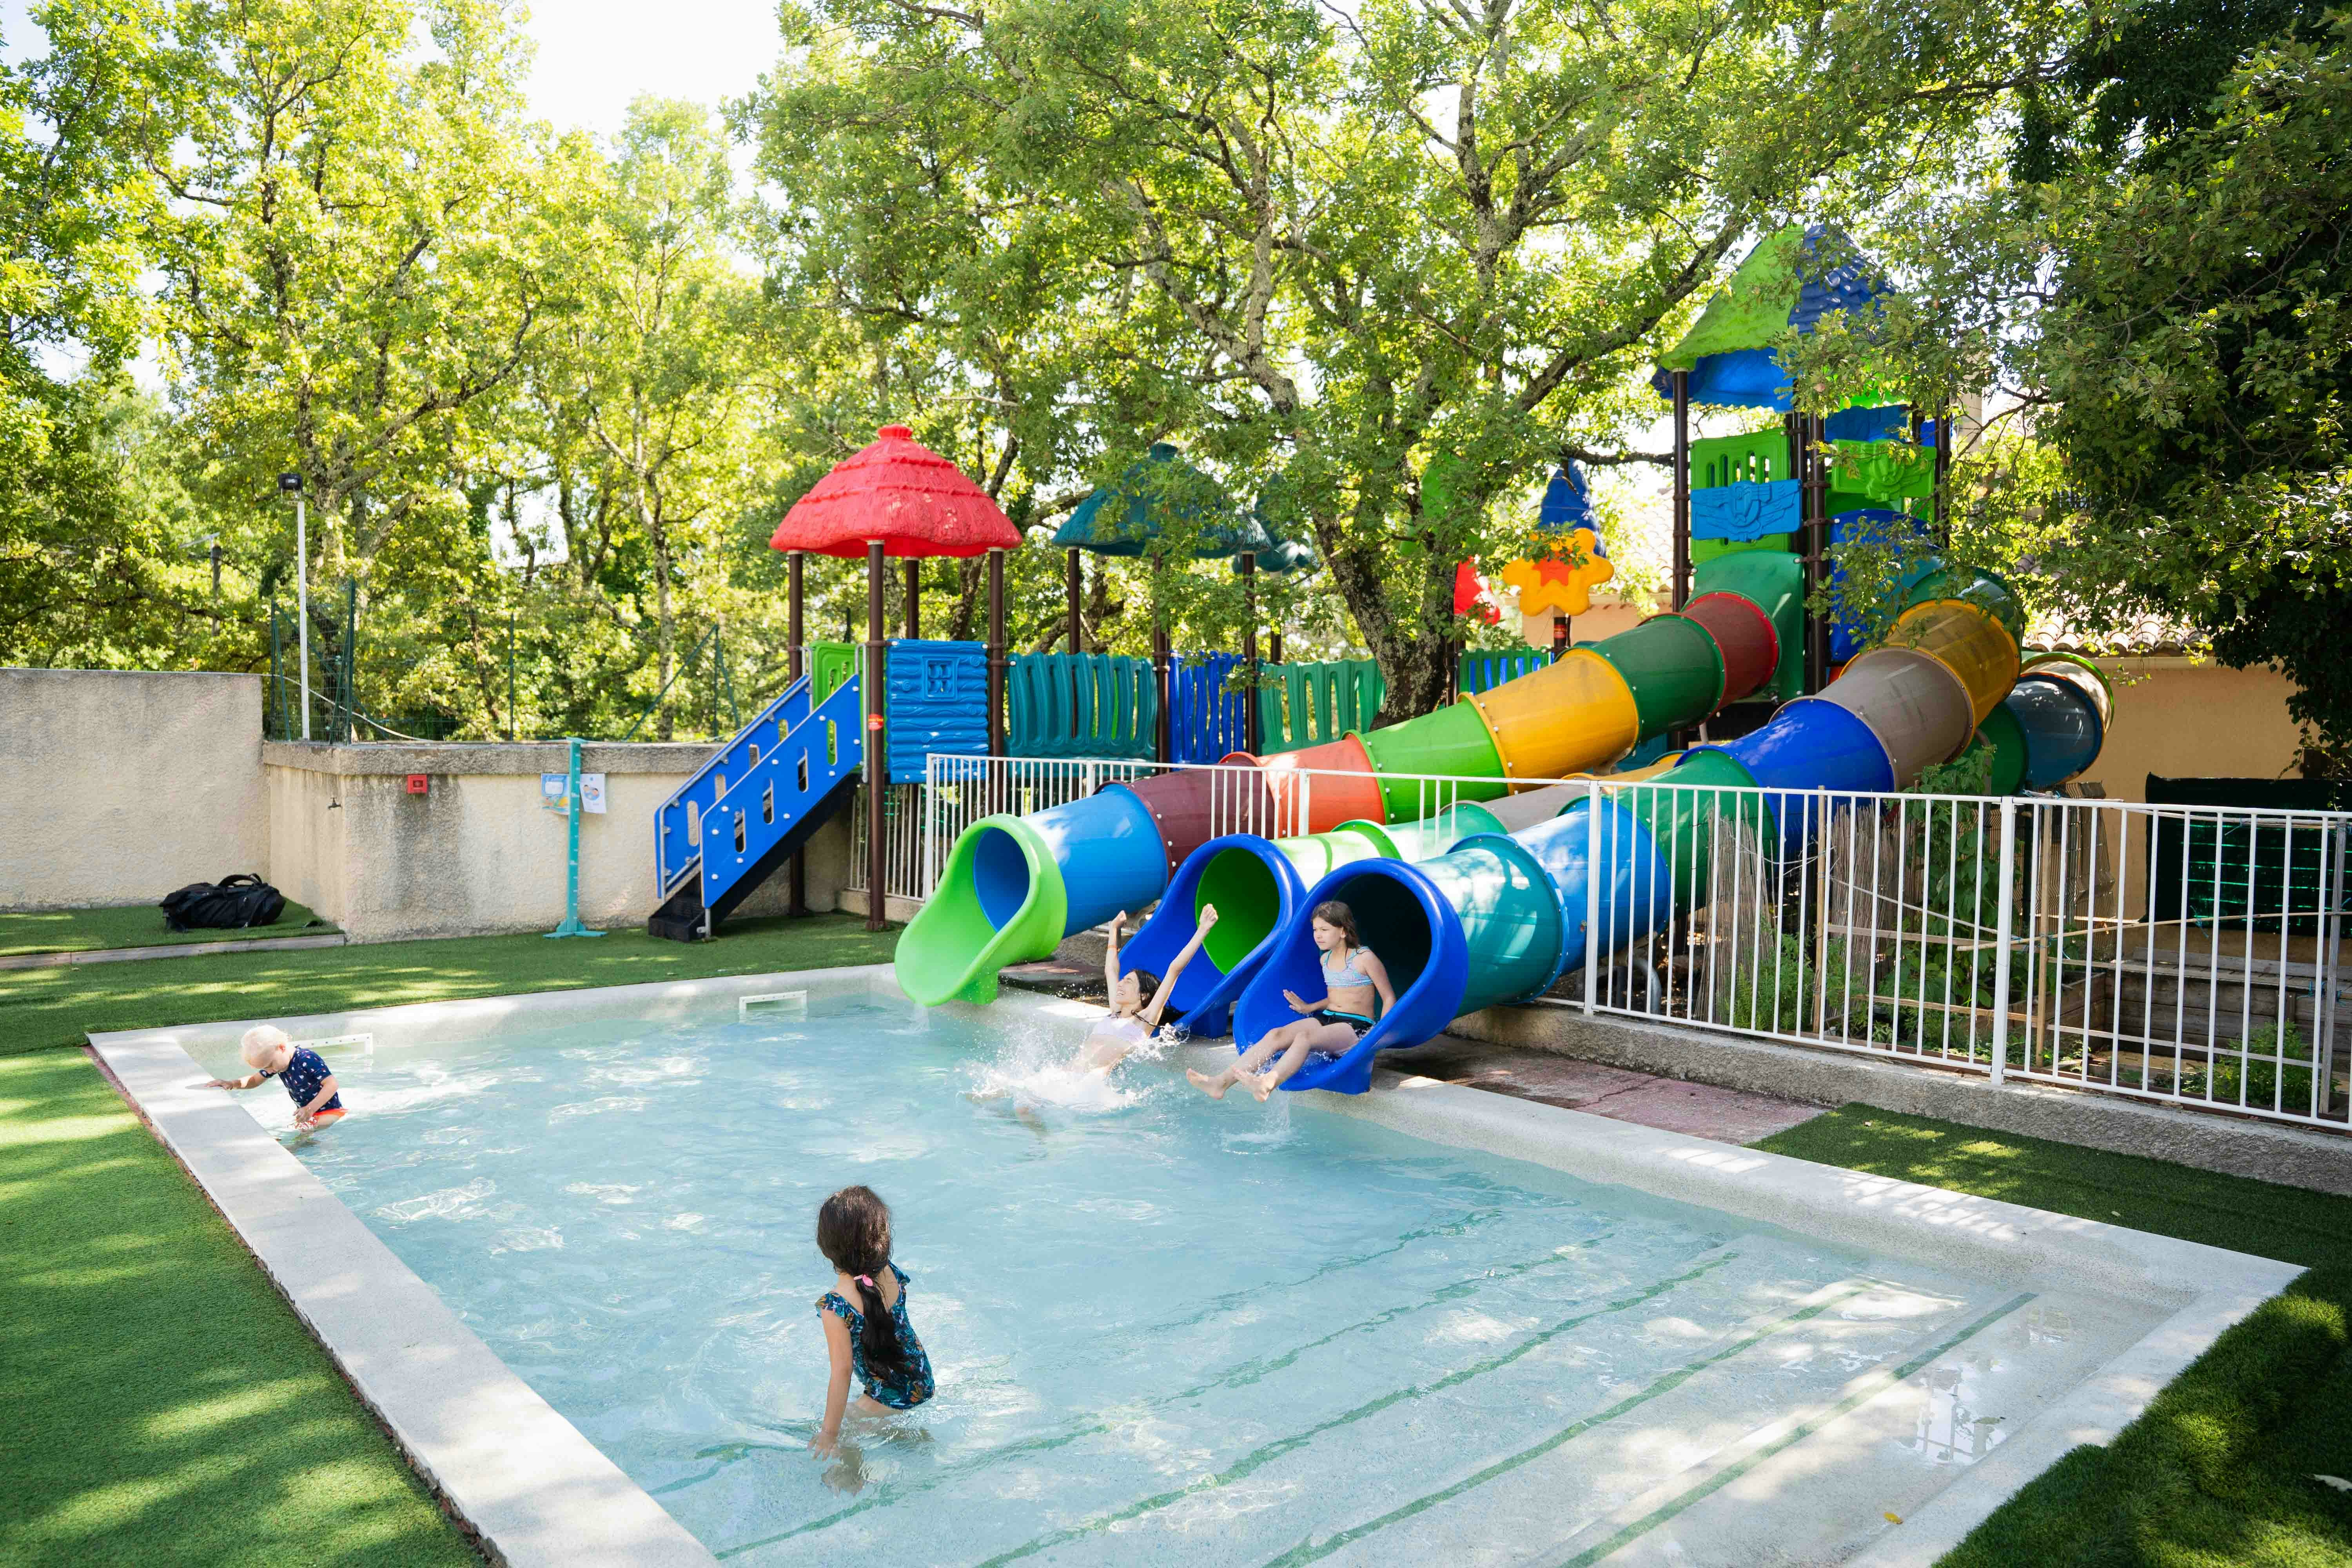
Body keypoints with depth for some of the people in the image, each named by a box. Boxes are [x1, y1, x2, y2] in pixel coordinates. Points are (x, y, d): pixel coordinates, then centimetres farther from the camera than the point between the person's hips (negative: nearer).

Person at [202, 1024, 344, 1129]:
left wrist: (310, 1109, -35)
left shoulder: (308, 1060, -26)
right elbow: (254, 1080, 19)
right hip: (307, 1112, 9)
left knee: (308, 1131, -31)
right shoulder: (275, 1061, 2)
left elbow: (332, 1084, -29)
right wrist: (231, 1083, 0)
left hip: (330, 1111, -9)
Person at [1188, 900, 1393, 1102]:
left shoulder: (1365, 958, -5)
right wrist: (1310, 1007, 18)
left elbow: (1389, 999, -3)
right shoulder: (1326, 959, 18)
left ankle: (1267, 1084, -68)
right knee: (1276, 1035, -23)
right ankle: (1221, 1082, -43)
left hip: (1357, 1027, -7)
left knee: (1305, 1036, -38)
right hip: (1326, 1018, 7)